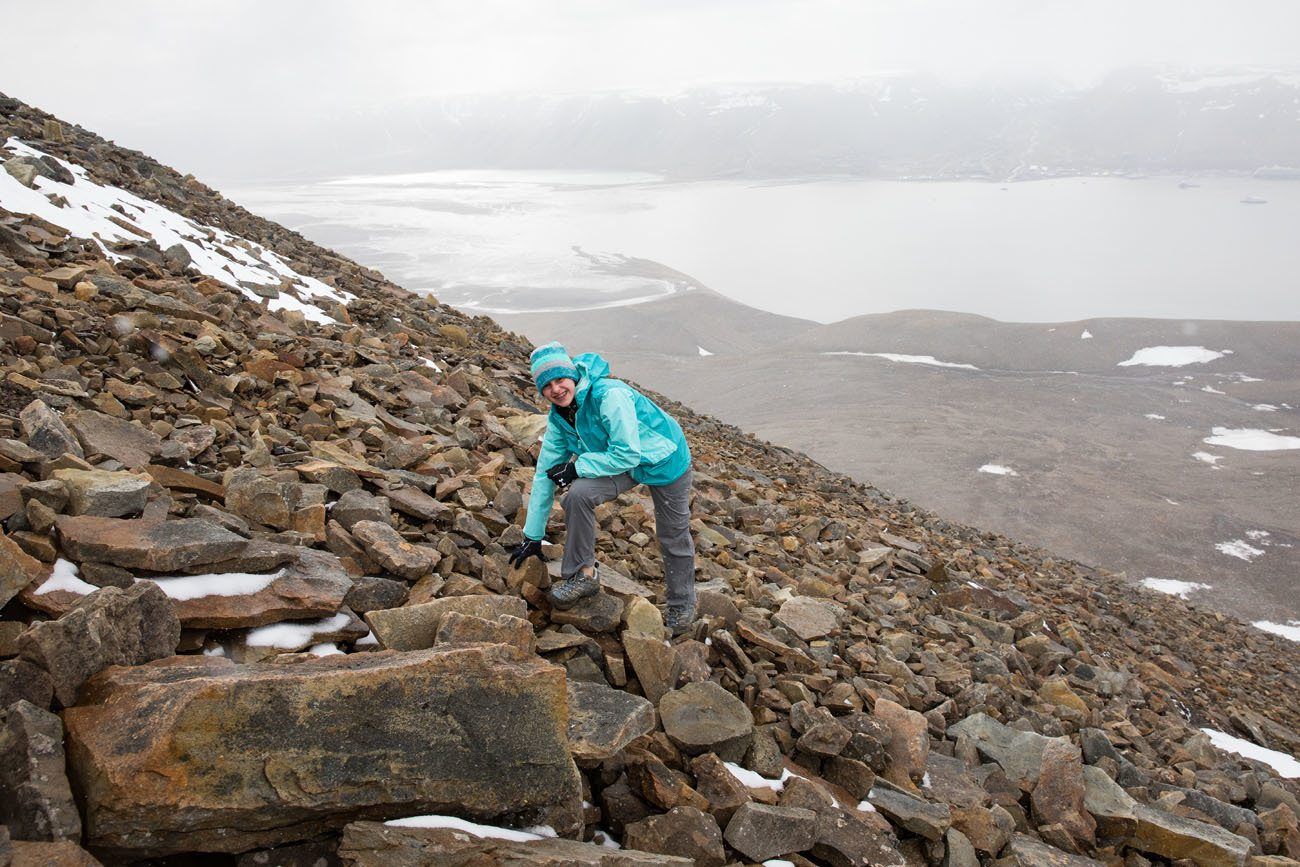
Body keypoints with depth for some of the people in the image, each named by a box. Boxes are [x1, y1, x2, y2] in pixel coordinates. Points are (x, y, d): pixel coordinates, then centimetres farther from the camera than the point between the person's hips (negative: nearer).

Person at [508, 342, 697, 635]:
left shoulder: (610, 396, -34)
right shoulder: (558, 418, -9)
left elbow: (627, 454, -32)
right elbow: (544, 475, -3)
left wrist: (576, 467, -28)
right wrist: (532, 537, -1)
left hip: (665, 461, -5)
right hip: (624, 466, 5)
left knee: (674, 539, 8)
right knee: (577, 495, -22)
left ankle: (681, 607, 34)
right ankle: (583, 574, -6)